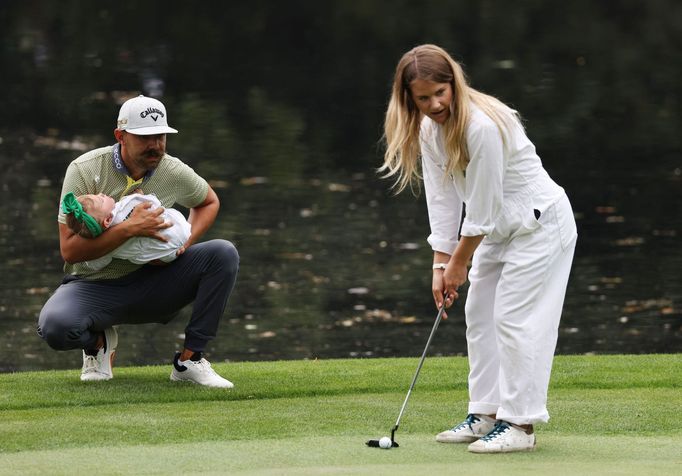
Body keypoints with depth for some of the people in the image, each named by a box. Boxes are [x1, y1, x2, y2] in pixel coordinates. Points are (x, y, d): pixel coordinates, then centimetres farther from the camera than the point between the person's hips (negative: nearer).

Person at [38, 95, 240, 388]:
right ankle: (98, 340, 3)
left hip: (150, 283, 3)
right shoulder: (85, 170, -15)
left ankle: (189, 360, -13)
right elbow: (69, 250, -20)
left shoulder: (173, 172, -5)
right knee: (55, 326, -36)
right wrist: (129, 229, -30)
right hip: (93, 286, -3)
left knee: (223, 253, -19)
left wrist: (186, 242, -2)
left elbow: (209, 202, 19)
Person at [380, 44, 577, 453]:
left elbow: (483, 208, -24)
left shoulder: (482, 125, -30)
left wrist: (460, 262, -13)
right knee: (480, 315, 11)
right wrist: (441, 264, -6)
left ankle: (520, 424, -9)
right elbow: (442, 199, 0)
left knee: (515, 319, -12)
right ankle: (487, 414, 19)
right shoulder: (428, 129, -3)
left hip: (540, 222, -9)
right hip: (500, 228, 9)